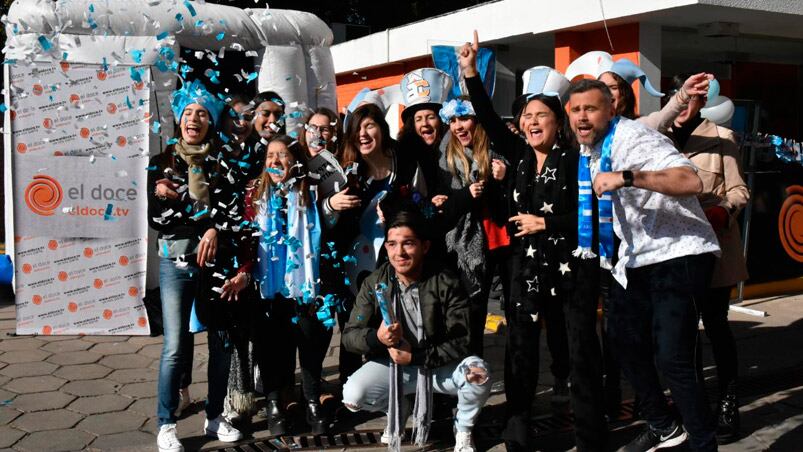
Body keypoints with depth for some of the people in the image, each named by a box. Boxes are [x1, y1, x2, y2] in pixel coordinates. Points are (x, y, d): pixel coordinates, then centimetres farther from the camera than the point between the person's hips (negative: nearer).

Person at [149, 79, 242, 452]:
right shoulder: (162, 162, 6)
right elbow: (153, 216, 1)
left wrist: (215, 229, -19)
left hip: (215, 261, 2)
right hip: (176, 262, -1)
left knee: (221, 342, 4)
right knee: (175, 346, -6)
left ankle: (214, 417, 20)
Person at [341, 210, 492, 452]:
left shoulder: (447, 284, -14)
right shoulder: (374, 284, -8)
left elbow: (462, 341, -16)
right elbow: (349, 336, -9)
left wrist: (415, 356, -26)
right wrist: (377, 337, -32)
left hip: (439, 366, -1)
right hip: (391, 365, 2)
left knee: (477, 373, -32)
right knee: (352, 395, -25)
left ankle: (463, 428, 3)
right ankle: (396, 412, 13)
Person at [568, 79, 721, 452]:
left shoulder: (633, 139, -18)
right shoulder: (589, 149, 9)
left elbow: (691, 182, -32)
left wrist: (628, 177, -41)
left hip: (678, 255, -9)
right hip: (635, 259, 10)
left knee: (671, 358, -16)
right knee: (624, 339, 16)